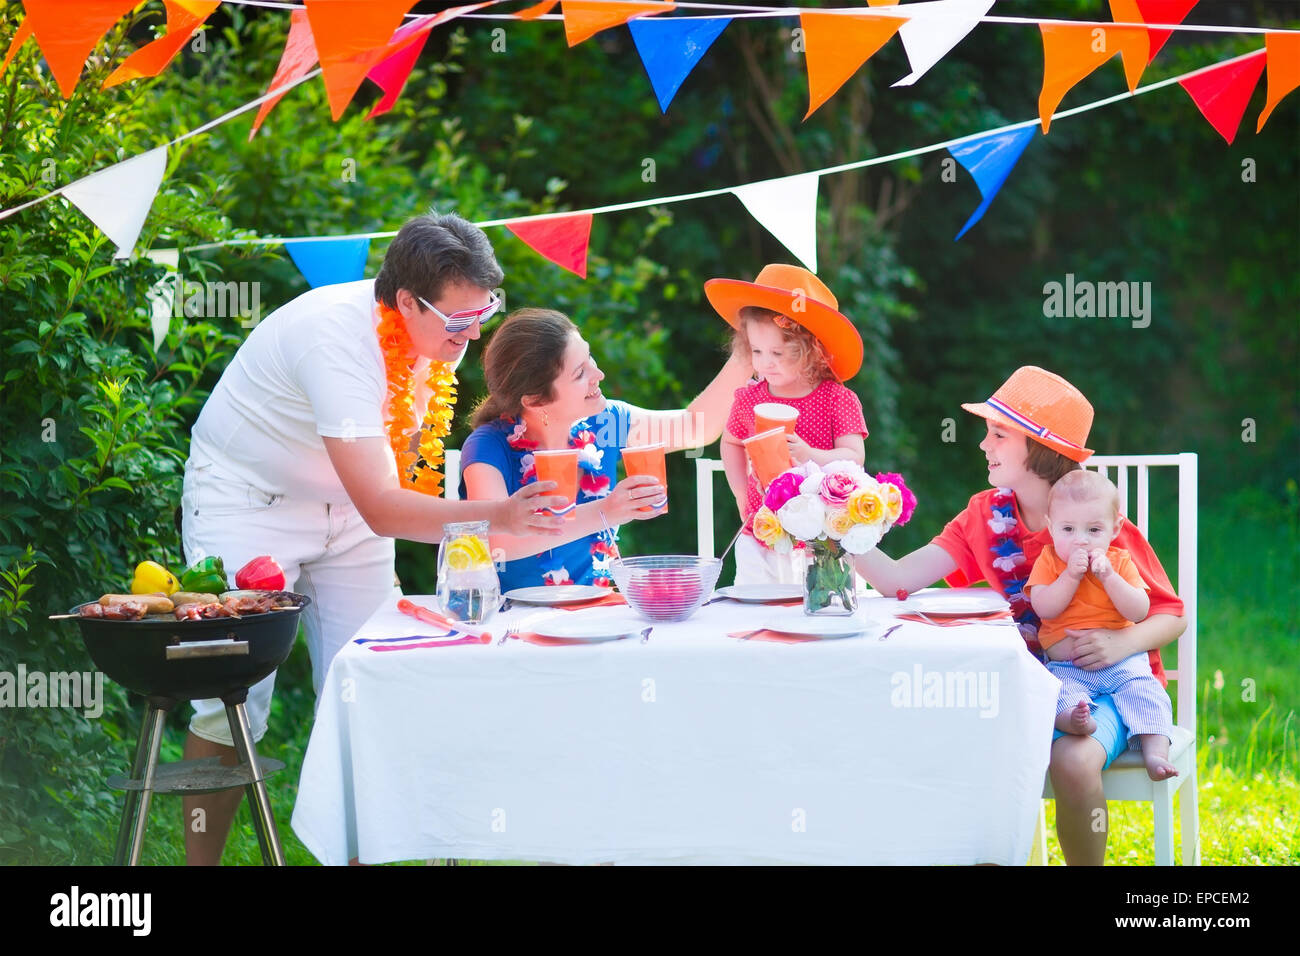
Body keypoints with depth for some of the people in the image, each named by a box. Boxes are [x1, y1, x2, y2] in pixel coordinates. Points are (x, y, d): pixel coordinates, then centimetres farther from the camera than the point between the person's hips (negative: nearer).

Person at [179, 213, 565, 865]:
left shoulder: (443, 330, -12)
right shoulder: (338, 338, -35)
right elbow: (379, 507, -40)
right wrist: (494, 517, -49)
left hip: (348, 507, 7)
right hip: (247, 496, -6)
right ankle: (200, 861, -1)